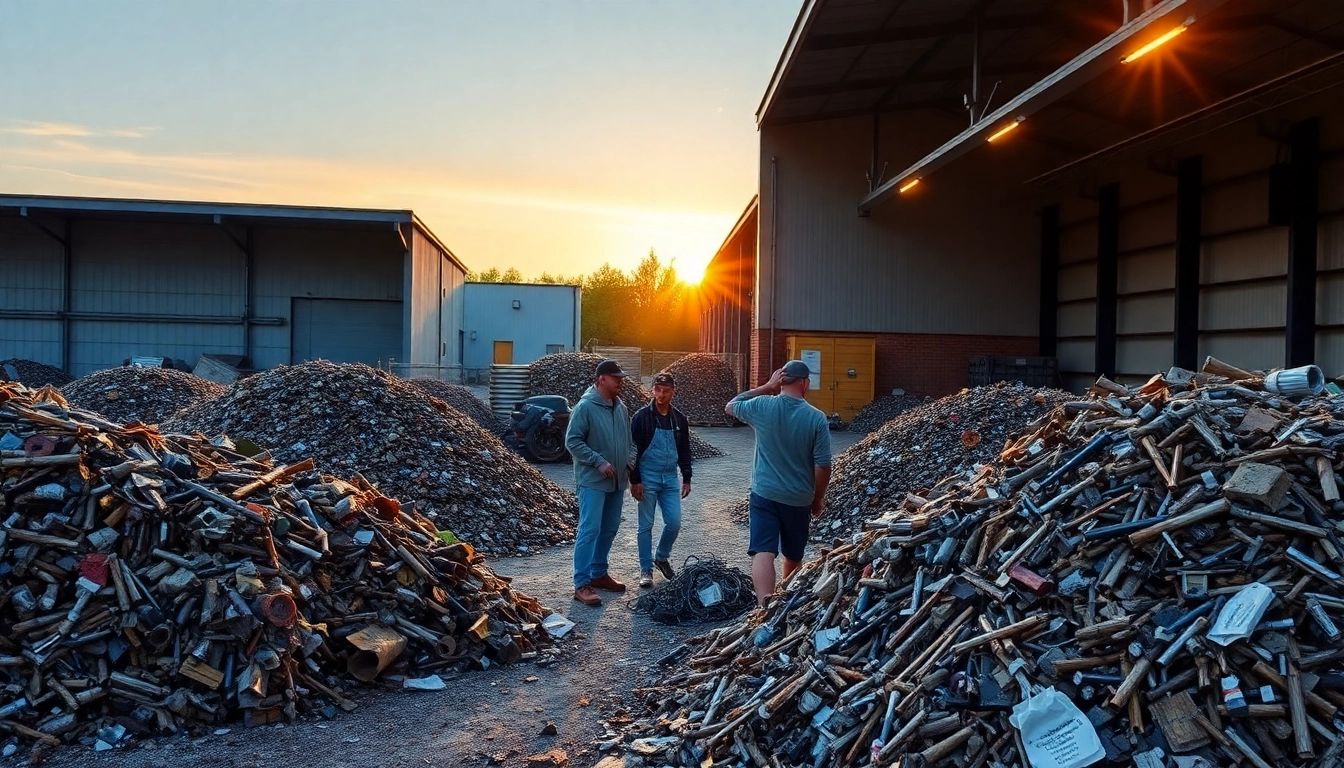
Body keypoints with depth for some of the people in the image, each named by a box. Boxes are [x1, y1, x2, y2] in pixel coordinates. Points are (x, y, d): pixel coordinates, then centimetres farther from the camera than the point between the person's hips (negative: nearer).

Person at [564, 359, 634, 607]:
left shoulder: (621, 407, 9)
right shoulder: (585, 407, -14)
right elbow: (572, 441, -15)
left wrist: (627, 465, 9)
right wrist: (599, 461, -20)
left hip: (616, 480, 8)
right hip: (593, 481, -8)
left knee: (609, 529, 14)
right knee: (589, 530, -9)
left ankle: (599, 573, 27)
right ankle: (582, 584, -5)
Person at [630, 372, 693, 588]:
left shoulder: (679, 419, 6)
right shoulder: (641, 417, -7)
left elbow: (684, 451, 14)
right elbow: (633, 450, -8)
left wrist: (686, 478, 10)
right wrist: (634, 480, -12)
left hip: (670, 478, 4)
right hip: (647, 478, -4)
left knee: (674, 522, 1)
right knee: (646, 525, 3)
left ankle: (661, 558, 25)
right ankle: (646, 569, 13)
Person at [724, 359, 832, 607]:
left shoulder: (761, 406, -8)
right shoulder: (817, 418, -10)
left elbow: (730, 407, 14)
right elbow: (823, 466, -10)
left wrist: (766, 387, 9)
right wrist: (818, 499, 6)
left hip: (764, 494, -1)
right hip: (799, 498, 1)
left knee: (763, 552, -10)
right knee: (794, 556, 20)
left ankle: (765, 604, -29)